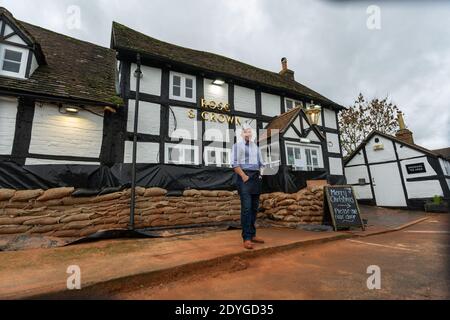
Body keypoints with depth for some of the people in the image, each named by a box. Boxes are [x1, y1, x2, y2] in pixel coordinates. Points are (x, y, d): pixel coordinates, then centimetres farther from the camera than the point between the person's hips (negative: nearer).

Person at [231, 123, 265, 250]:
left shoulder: (256, 147, 21)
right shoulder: (237, 145, 4)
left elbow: (261, 163, 23)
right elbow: (234, 164, -6)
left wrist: (261, 174, 6)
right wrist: (244, 176, -13)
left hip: (256, 177, 6)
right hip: (245, 177, -6)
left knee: (254, 207, 8)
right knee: (246, 208, -11)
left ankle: (252, 234, 18)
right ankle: (246, 238, -5)